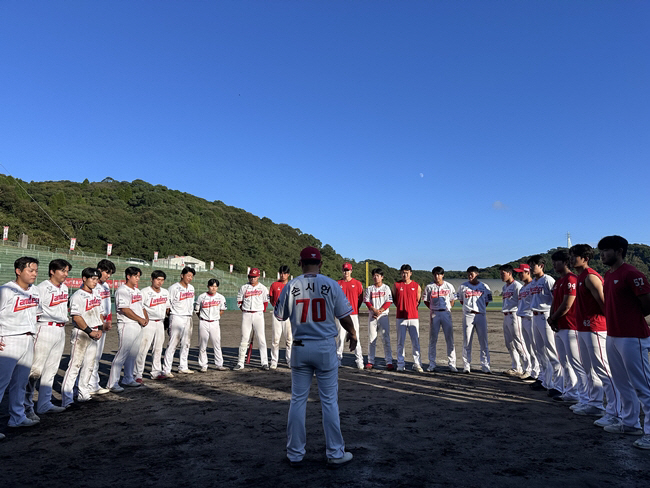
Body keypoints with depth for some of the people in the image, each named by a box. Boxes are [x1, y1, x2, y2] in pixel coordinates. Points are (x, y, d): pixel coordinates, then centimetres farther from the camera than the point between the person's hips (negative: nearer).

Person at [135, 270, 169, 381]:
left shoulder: (165, 292, 11)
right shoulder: (145, 292, -9)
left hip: (160, 323, 7)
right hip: (148, 323, -6)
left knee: (158, 349, 12)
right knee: (143, 348, -8)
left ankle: (156, 372, 22)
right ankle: (138, 374, 2)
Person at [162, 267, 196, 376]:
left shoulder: (191, 288, 13)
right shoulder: (174, 288, -10)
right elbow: (167, 304, -8)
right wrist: (170, 315, -12)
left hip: (188, 318, 7)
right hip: (177, 318, -7)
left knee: (186, 344, 12)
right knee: (172, 344, -8)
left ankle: (183, 367, 22)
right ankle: (166, 370, -3)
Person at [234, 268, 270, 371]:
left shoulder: (263, 288, 6)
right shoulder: (244, 288, 8)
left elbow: (265, 302, 9)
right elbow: (239, 301, 12)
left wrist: (261, 311, 1)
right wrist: (244, 310, 3)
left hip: (258, 315, -1)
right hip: (246, 315, 1)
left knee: (261, 338, -2)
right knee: (244, 338, 2)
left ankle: (264, 363, 3)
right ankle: (240, 363, 9)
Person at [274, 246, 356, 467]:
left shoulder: (291, 286, -3)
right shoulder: (331, 285, -6)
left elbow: (279, 316, 7)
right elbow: (344, 317, -2)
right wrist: (352, 334, 16)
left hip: (300, 348, 1)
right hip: (326, 347, -1)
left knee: (297, 400, 12)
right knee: (329, 401, 8)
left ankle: (295, 454, 21)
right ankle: (335, 453, 17)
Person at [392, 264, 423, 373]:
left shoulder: (416, 286, 5)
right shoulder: (396, 285, 4)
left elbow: (418, 300, 14)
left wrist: (412, 309, 7)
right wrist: (401, 307, 9)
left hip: (414, 317, 0)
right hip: (400, 317, 0)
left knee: (416, 342, 2)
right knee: (400, 342, 4)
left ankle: (417, 364, 9)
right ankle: (400, 364, 11)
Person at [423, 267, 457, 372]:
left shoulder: (449, 286, 5)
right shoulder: (429, 287, 2)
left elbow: (452, 300, 14)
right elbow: (426, 301, 10)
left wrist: (448, 308, 3)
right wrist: (432, 309, 1)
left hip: (446, 313, 0)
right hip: (434, 314, 0)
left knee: (450, 339, -1)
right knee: (432, 339, 4)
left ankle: (451, 364, 5)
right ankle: (432, 364, 11)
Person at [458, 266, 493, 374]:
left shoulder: (484, 287, 5)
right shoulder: (463, 286, 5)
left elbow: (487, 302, 14)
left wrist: (480, 309, 4)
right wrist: (469, 309, 4)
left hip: (481, 316, 0)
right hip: (468, 316, 0)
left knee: (484, 342, 2)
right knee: (467, 343, 2)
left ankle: (485, 366, 9)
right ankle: (466, 366, 9)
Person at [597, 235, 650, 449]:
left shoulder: (632, 274, -15)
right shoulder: (608, 275, 12)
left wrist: (631, 320, 1)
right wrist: (617, 320, 9)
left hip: (632, 337, -9)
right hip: (612, 335, 9)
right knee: (623, 383, 18)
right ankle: (629, 423, 30)